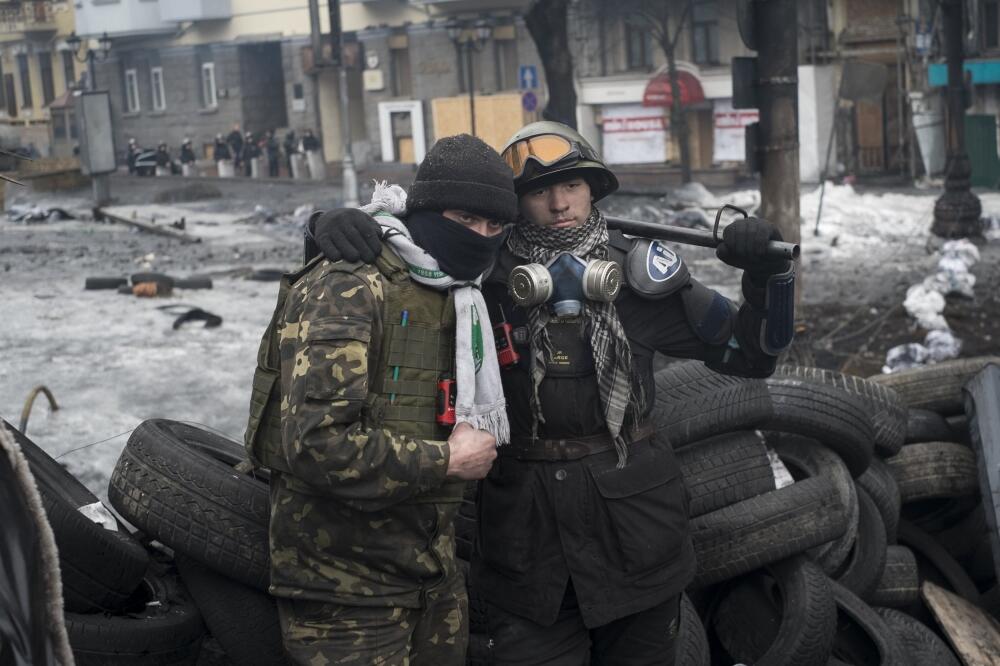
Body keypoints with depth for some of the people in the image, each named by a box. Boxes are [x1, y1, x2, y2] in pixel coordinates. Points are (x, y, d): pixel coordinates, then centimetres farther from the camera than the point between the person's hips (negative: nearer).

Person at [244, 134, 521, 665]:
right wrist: (445, 460, -20)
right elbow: (316, 443, -28)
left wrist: (477, 441, 5)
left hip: (434, 573, 8)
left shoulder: (461, 300, 10)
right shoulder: (349, 288, -17)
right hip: (348, 583, -8)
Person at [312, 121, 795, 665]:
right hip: (525, 528, -1)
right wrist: (341, 226, -17)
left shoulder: (638, 273, 0)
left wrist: (767, 273, -12)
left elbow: (750, 352, 4)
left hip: (632, 515, 1)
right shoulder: (483, 273, -3)